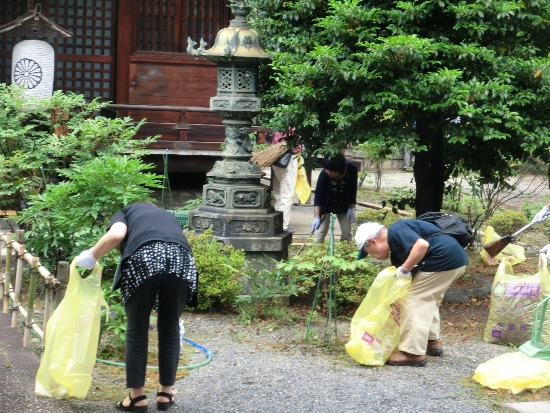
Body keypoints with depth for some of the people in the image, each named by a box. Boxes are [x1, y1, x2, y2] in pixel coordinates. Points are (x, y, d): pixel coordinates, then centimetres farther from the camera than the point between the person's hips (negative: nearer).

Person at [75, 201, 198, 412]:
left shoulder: (126, 212, 30)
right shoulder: (168, 216, 41)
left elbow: (115, 235, 4)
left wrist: (90, 257, 18)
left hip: (144, 257, -3)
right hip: (181, 260, 3)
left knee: (137, 330, 12)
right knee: (170, 329, 18)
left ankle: (137, 396, 17)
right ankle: (165, 394, 26)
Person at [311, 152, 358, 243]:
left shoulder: (352, 169, -27)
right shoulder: (324, 174, -32)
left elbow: (353, 190, -10)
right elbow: (318, 197, -25)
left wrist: (352, 208, -10)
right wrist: (317, 217, -32)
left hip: (344, 205, 2)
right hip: (326, 205, -2)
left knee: (347, 232, 3)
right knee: (321, 231, -8)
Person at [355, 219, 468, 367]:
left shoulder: (396, 232, -9)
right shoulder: (396, 249, 21)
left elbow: (422, 245, -26)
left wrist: (404, 270, -18)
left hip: (443, 260, -11)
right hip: (456, 259, 11)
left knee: (414, 299, -5)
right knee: (428, 299, 26)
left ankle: (413, 353, -3)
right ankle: (432, 341, 32)